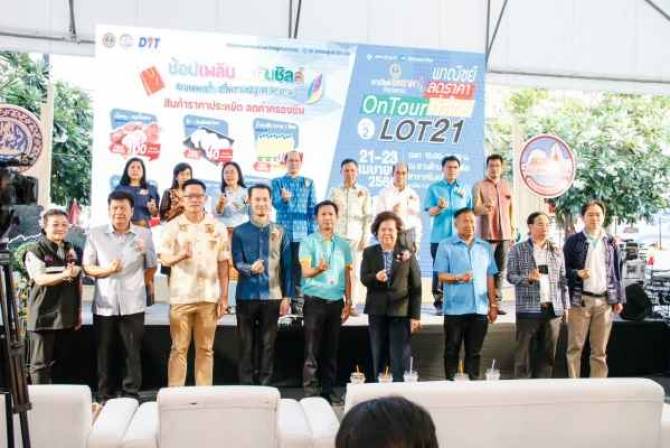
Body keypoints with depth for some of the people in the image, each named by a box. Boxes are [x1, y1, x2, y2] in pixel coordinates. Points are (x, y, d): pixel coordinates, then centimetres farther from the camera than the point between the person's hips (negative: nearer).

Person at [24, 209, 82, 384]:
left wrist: (79, 312, 13)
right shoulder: (36, 251, -5)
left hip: (67, 316, 5)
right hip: (44, 317, -5)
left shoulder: (72, 250, 12)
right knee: (41, 363, 1)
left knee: (61, 360, 12)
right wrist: (64, 275, -36)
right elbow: (40, 279, -19)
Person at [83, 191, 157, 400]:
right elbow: (87, 267, 3)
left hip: (133, 304, -1)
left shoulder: (144, 234, 3)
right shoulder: (95, 234, 3)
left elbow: (151, 267, 11)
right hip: (104, 304, 1)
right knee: (104, 353, 8)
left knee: (132, 352, 4)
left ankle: (131, 395, 15)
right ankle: (105, 397, 20)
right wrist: (106, 269, -14)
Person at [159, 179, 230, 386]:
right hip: (181, 296, -1)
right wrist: (180, 255, -24)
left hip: (209, 297, 1)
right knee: (179, 348, 3)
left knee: (205, 349, 7)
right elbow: (164, 258, -2)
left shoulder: (217, 227, 5)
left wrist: (224, 296, 1)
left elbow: (223, 263, 5)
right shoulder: (172, 226, 2)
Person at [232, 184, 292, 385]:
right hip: (246, 295, -1)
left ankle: (265, 385, 17)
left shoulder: (280, 232, 6)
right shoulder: (240, 231, 3)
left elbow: (287, 266, 6)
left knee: (268, 344, 7)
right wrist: (250, 269, -28)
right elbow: (236, 262, -5)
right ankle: (246, 385, 13)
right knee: (246, 344, 5)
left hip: (272, 295, 1)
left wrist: (287, 296, 1)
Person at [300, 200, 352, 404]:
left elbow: (347, 275, 12)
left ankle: (328, 389, 16)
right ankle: (310, 390, 4)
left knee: (331, 349, 8)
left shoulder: (344, 244, 10)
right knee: (312, 349, -2)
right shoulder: (308, 242, -1)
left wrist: (348, 301, 7)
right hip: (315, 300, -3)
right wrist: (318, 269, -35)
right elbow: (306, 271, -13)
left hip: (336, 301, 3)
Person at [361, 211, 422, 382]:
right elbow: (363, 278, -4)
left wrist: (415, 315, -4)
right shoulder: (369, 253, 7)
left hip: (401, 312, -2)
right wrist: (375, 277, -27)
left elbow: (416, 287, 0)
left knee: (400, 358, 0)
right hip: (377, 311, 2)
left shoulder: (407, 254, 1)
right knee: (378, 357, 10)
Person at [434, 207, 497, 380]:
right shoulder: (446, 246, 1)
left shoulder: (485, 247, 13)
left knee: (474, 352, 9)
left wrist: (493, 305, 10)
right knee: (452, 351, 3)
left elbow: (490, 278, 13)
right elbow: (441, 275, -4)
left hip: (480, 309, 3)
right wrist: (458, 277, -23)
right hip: (455, 309, -3)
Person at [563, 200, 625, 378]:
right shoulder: (573, 241, 1)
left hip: (604, 301, 3)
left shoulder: (611, 242, 11)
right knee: (575, 347, 0)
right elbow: (563, 269, 2)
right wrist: (577, 273, -18)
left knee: (600, 350, 8)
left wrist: (619, 299, 10)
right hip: (580, 300, -3)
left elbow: (617, 272, 14)